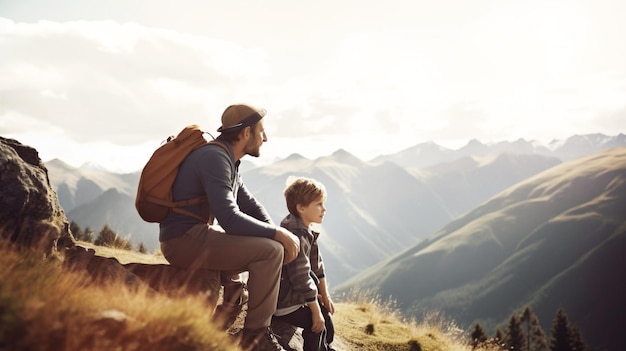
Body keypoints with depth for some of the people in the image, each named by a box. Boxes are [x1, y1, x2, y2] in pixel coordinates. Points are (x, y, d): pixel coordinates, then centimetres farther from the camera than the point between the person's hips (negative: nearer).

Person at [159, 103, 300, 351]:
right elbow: (230, 219, -28)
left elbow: (250, 205, 16)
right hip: (185, 240, -10)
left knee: (276, 247, 17)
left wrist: (277, 233, -2)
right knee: (270, 251, -21)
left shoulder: (228, 160, 13)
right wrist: (278, 233, -20)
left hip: (198, 237, 10)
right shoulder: (214, 157, -19)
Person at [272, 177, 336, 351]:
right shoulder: (297, 237, -29)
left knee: (325, 309, 18)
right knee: (315, 322, -18)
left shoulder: (308, 232, 5)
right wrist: (316, 312, -22)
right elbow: (302, 277, -28)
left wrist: (325, 295, 17)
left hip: (294, 293, 11)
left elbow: (316, 264, 14)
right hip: (283, 303, -11)